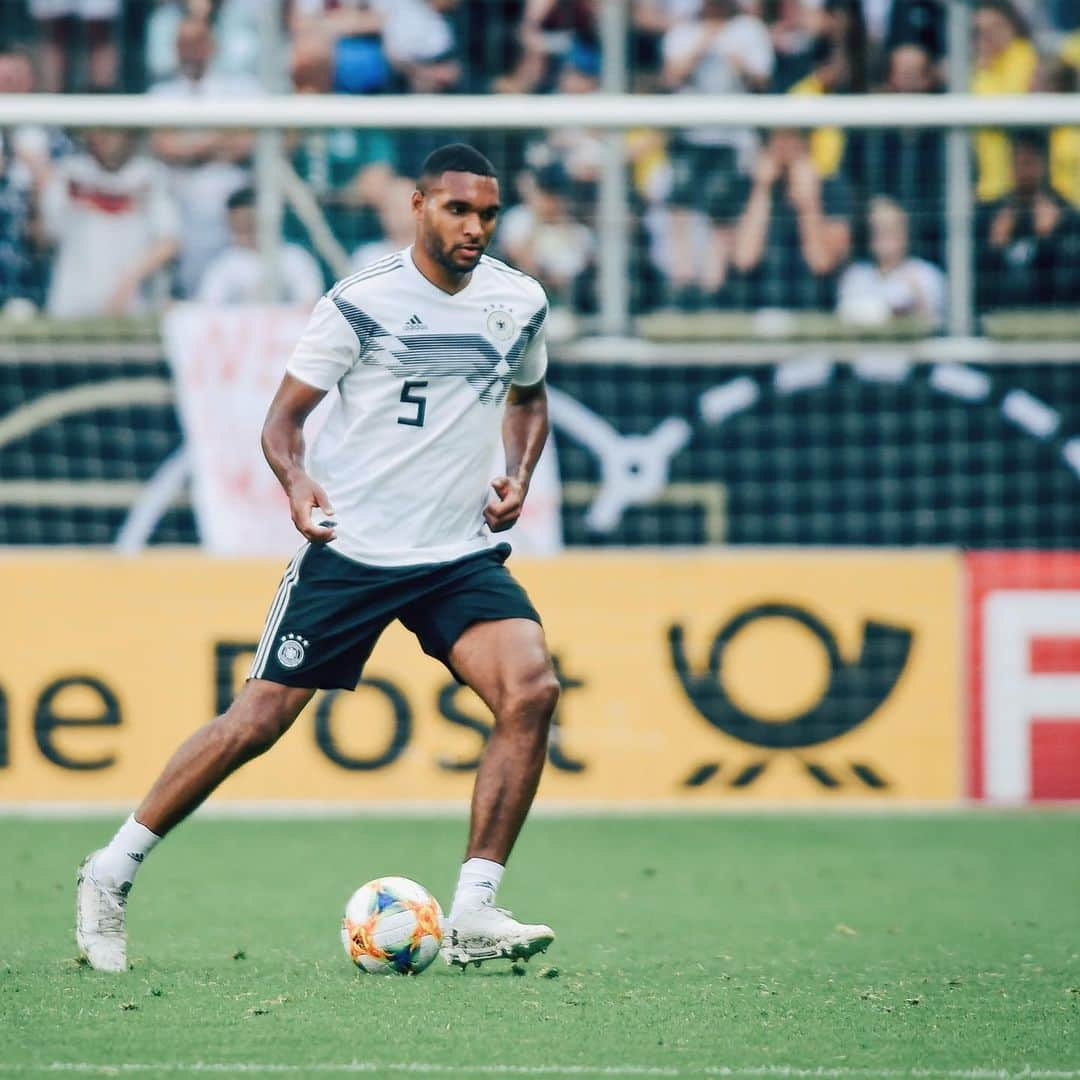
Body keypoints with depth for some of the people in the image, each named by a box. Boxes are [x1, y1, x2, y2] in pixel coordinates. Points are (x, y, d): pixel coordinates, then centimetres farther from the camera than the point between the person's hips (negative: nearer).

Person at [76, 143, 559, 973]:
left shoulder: (521, 303, 4)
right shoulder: (362, 302, -8)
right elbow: (284, 418, -4)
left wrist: (519, 477, 5)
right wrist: (299, 485, -24)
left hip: (461, 554, 3)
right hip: (351, 551, -3)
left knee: (532, 690, -19)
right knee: (259, 719, -4)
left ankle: (473, 916, -14)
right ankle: (113, 871, 14)